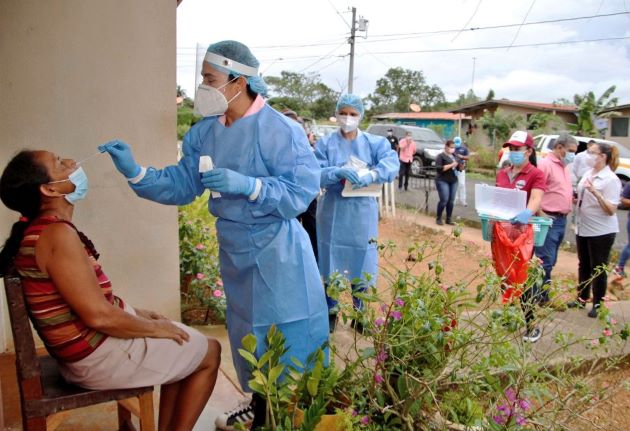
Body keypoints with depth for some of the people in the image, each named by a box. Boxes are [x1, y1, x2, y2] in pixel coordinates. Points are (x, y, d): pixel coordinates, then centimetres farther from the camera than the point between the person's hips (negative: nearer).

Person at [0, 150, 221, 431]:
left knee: (185, 349, 23)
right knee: (209, 353, 5)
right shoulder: (57, 234, -25)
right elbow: (99, 316, -27)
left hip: (87, 344, 9)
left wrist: (136, 313, 10)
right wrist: (156, 328, -13)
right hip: (99, 354, -9)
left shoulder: (38, 229, 6)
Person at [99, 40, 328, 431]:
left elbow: (303, 191, -21)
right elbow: (181, 186, 4)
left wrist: (247, 185, -31)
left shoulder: (280, 130, -19)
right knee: (246, 328, 20)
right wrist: (135, 172, -8)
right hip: (233, 246, 7)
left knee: (286, 334, 4)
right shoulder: (205, 133, 2)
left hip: (274, 249, -7)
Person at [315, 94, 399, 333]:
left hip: (362, 211, 1)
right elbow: (316, 174, -9)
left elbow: (391, 163, -14)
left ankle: (361, 313, 23)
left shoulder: (375, 142, 3)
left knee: (362, 261, 6)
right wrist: (339, 172, -27)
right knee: (331, 260, 6)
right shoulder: (326, 143, 2)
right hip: (333, 211, 0)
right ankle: (331, 311, 23)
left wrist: (371, 175, -32)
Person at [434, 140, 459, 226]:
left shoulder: (454, 155, 13)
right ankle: (438, 218, 6)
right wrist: (451, 165, -20)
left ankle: (449, 219, 13)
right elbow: (438, 168, -17)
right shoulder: (440, 156, -6)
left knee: (451, 201, 4)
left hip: (453, 181, 6)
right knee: (444, 200, -10)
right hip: (442, 181, -6)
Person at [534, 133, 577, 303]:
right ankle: (537, 297, 2)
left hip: (561, 220, 9)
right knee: (545, 261, -7)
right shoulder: (545, 164, -12)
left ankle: (544, 295, 24)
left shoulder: (564, 167, 17)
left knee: (550, 262, 15)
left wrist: (575, 198, 9)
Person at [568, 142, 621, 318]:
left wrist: (596, 192, -32)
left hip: (601, 231, -7)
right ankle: (581, 299, 30)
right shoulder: (587, 174, 6)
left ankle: (598, 305, 17)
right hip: (582, 228, 7)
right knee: (584, 266, 17)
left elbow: (611, 210, -20)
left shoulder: (611, 180, -15)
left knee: (598, 268, 4)